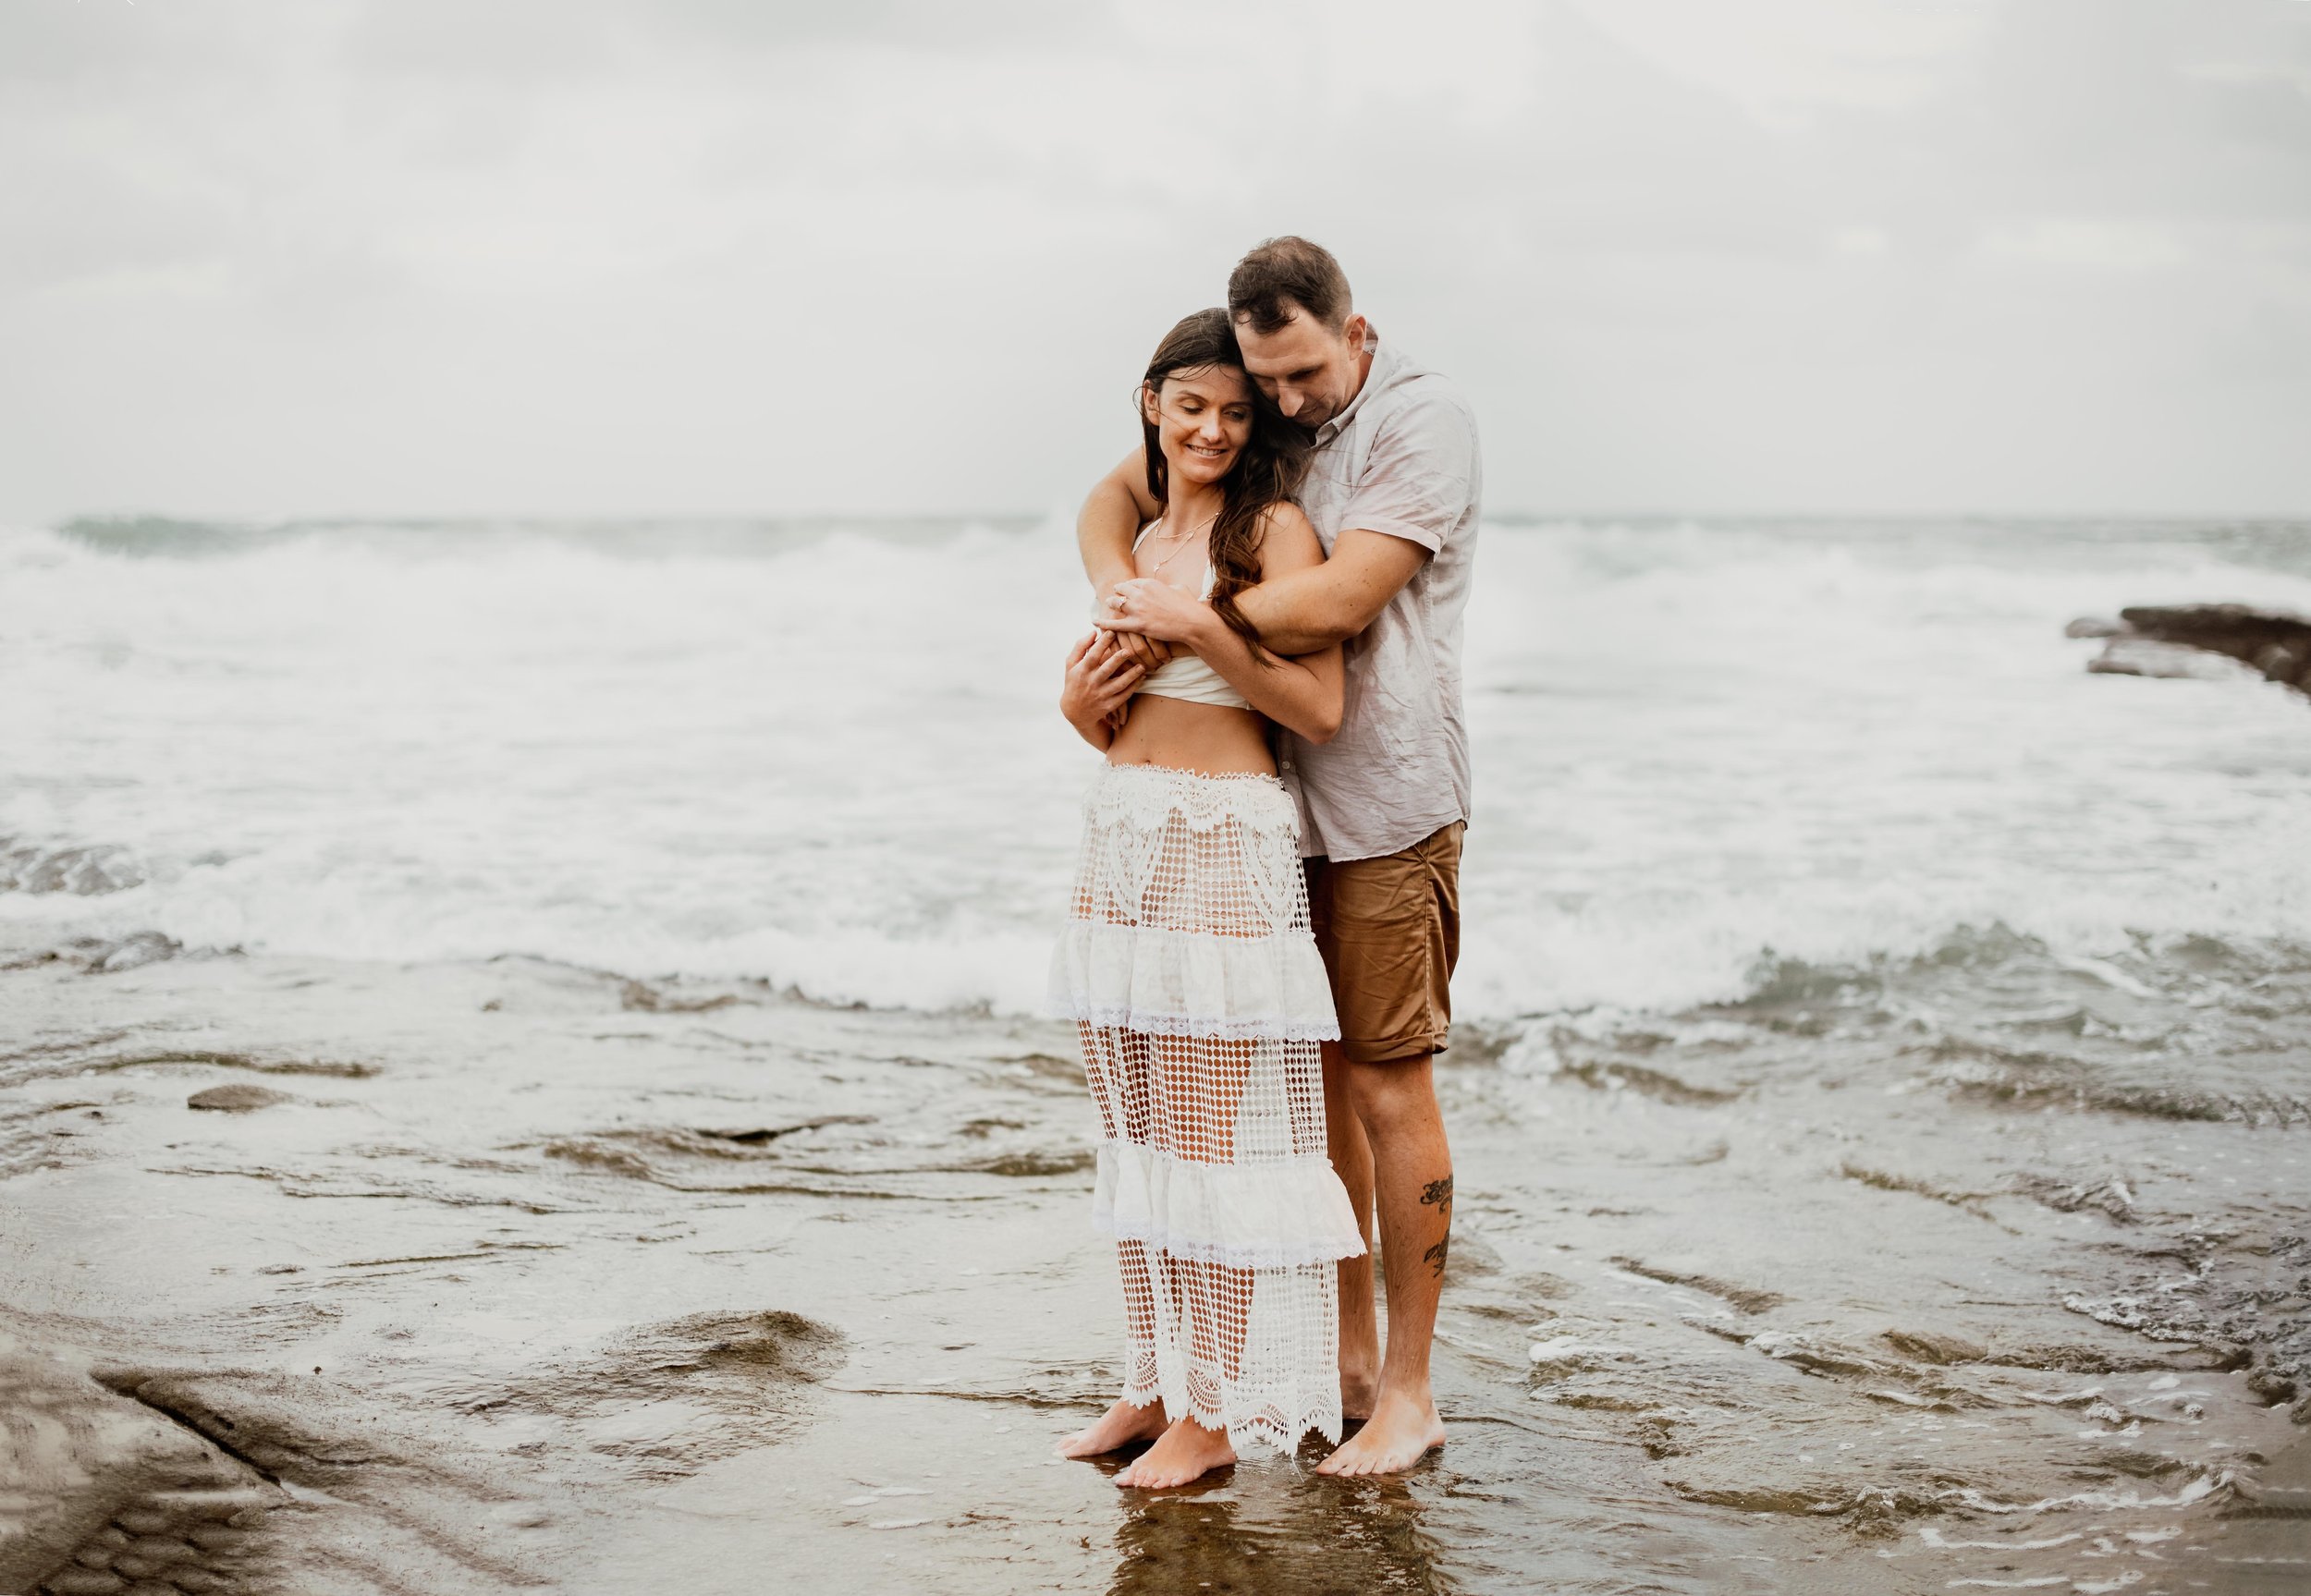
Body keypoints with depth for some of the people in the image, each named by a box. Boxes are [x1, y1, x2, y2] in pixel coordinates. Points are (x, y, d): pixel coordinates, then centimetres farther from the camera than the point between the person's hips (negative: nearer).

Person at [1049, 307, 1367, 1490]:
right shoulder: (1137, 543, 16)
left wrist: (1200, 628, -20)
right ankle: (1156, 1379, 22)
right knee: (1137, 1129, 11)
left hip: (1227, 850, -7)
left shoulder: (1274, 529, -5)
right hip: (1122, 844, 7)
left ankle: (1220, 1408, 5)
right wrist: (1079, 702, 0)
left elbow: (1317, 709, -13)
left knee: (1222, 1131, -3)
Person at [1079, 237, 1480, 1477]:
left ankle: (1408, 1391, 6)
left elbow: (1340, 601, -22)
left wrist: (1188, 622, -17)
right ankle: (1349, 1359, 24)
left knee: (1388, 1092, -3)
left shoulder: (1424, 423, -13)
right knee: (1317, 1082, 12)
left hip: (1385, 804, -7)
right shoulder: (1255, 421, 9)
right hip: (1275, 801, 7)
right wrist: (1125, 596, -10)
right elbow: (1114, 498, 11)